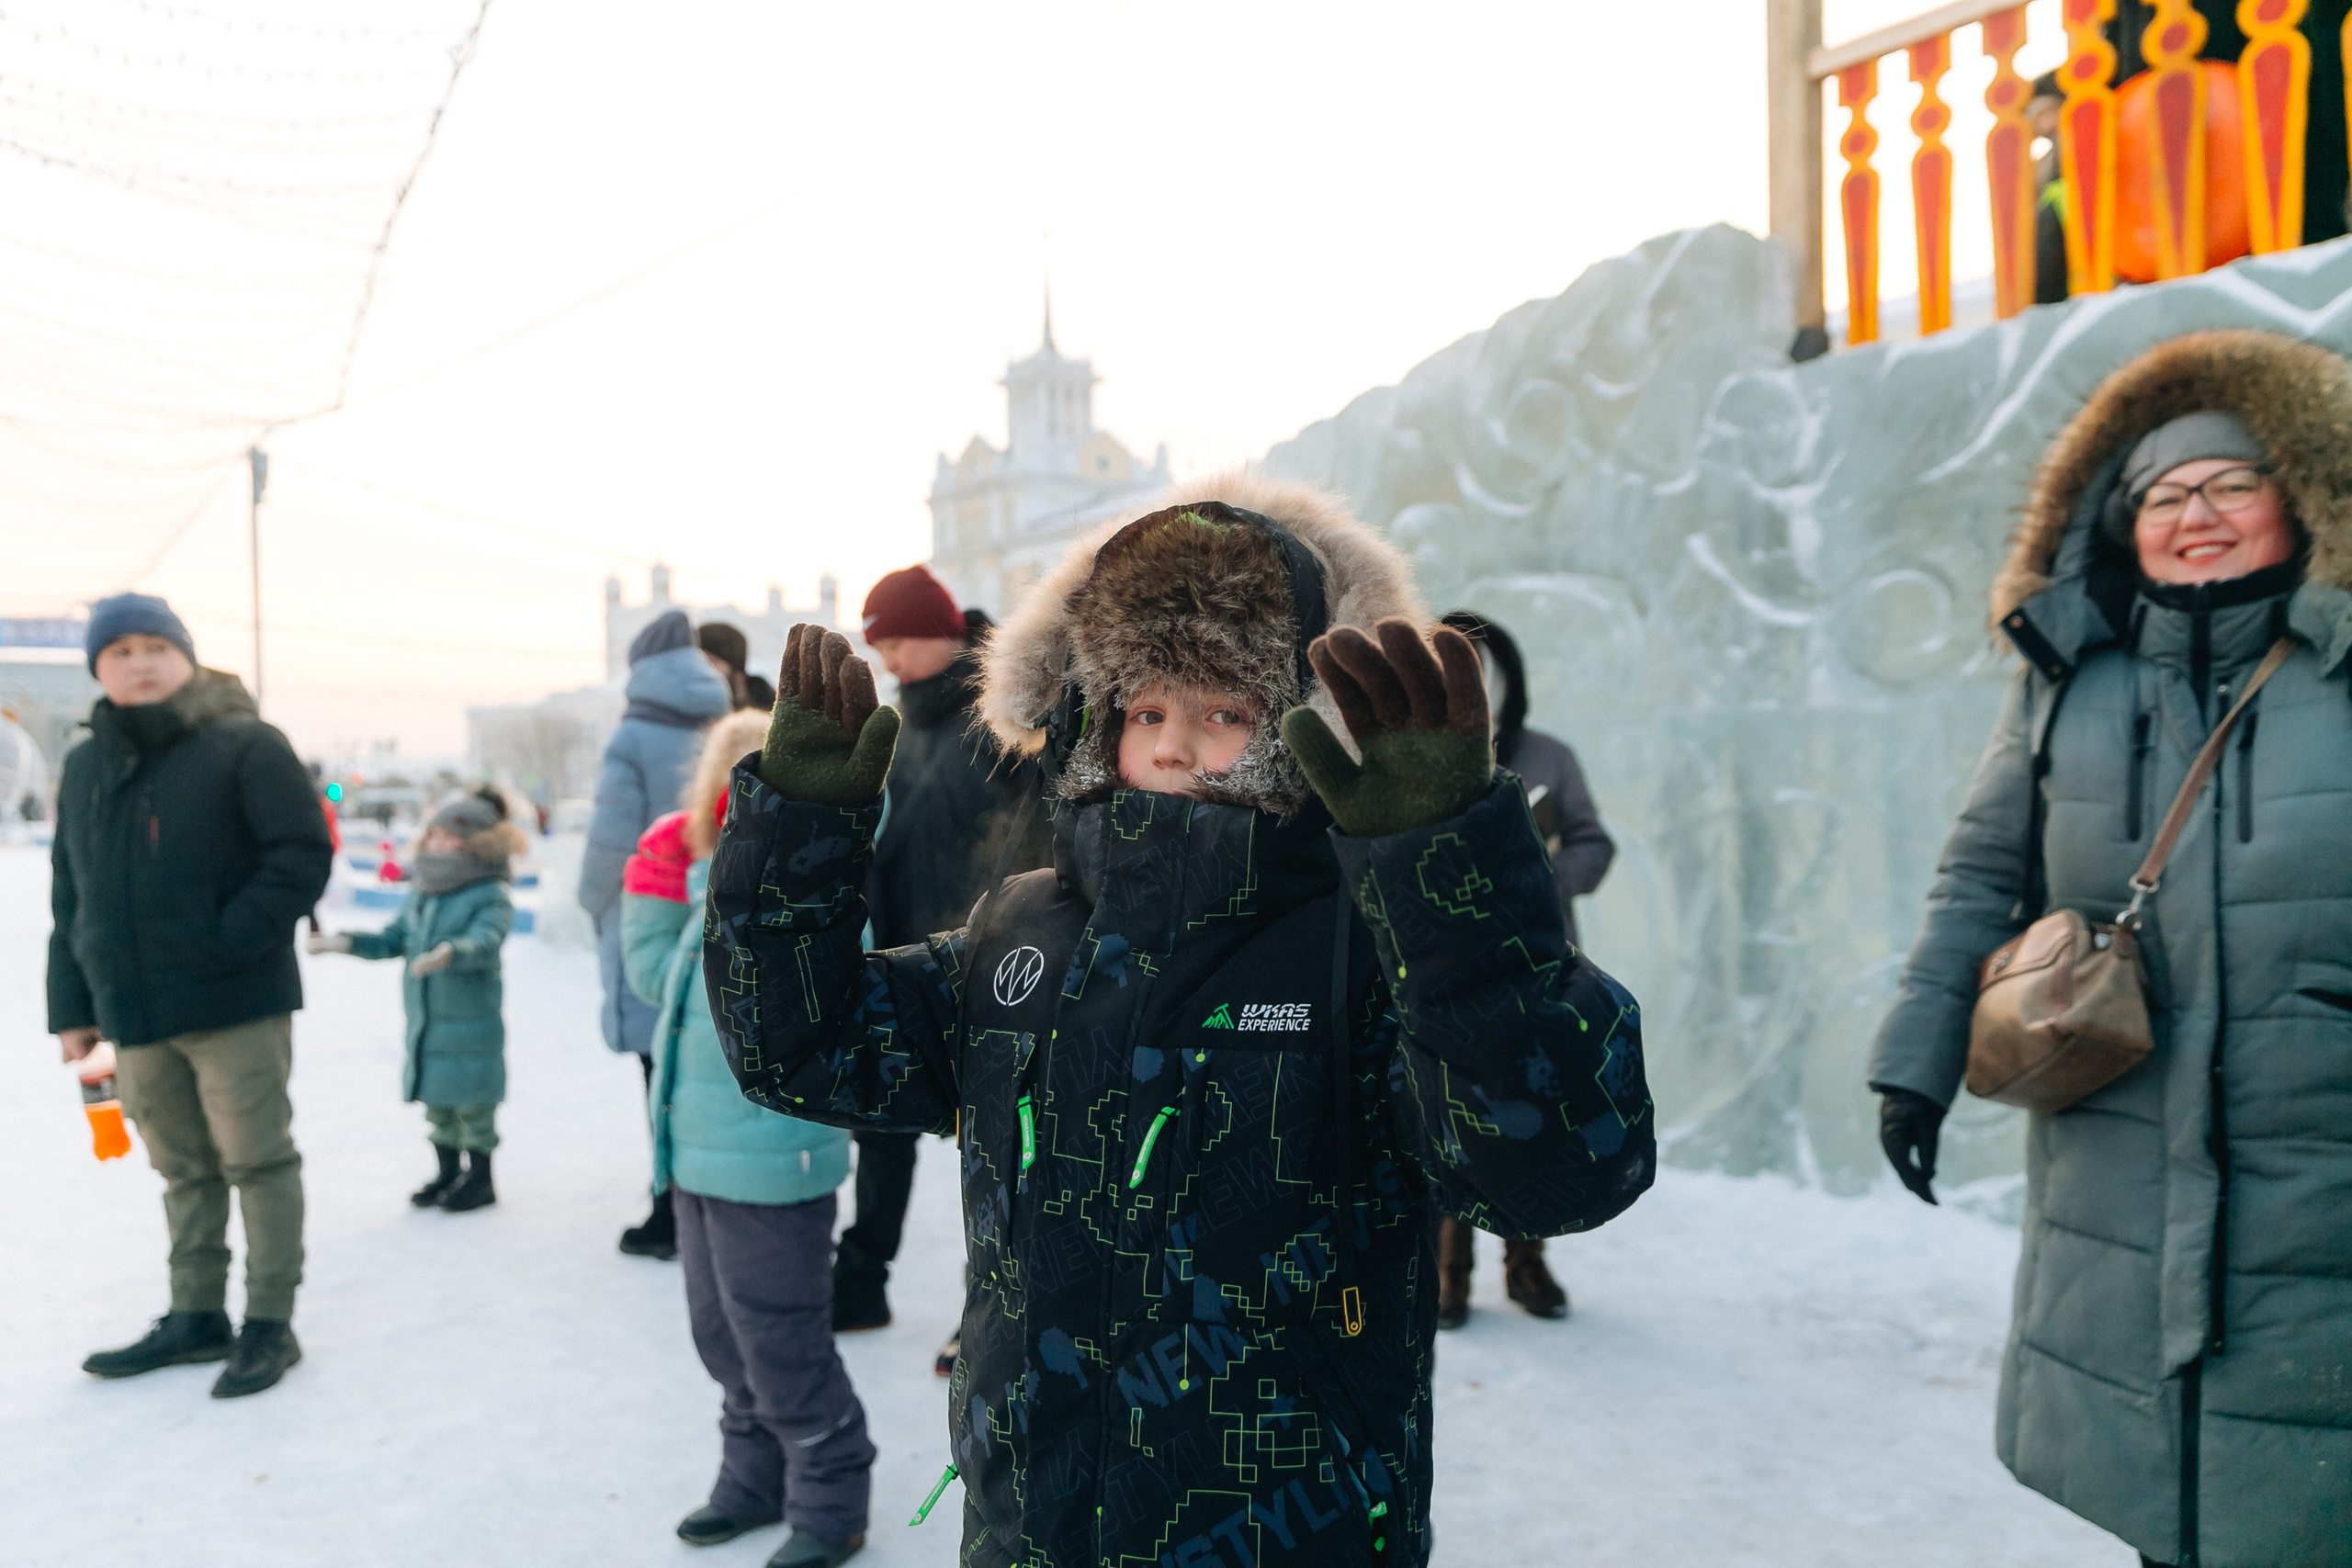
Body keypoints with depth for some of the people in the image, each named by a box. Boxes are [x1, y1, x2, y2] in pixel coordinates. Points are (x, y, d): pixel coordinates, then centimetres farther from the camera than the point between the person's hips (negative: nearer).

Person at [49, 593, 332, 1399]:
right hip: (133, 1011, 6)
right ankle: (197, 1316, 28)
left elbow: (304, 853, -11)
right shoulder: (84, 768, 14)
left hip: (235, 1002, -6)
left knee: (257, 1161, 1)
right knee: (183, 1171, 16)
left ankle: (270, 1322, 11)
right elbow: (70, 897, 17)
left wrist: (232, 939, -19)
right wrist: (73, 1006, 13)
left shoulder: (245, 746, -6)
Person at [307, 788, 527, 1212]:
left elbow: (484, 942, -29)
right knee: (437, 1102, 17)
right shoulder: (419, 894, 11)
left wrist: (450, 952, -49)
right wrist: (345, 942, 4)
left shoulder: (490, 896, -13)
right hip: (423, 1020, 7)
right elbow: (393, 939, 16)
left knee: (473, 1101, 2)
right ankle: (447, 1172, 31)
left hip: (470, 1021, -7)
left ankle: (480, 1178, 16)